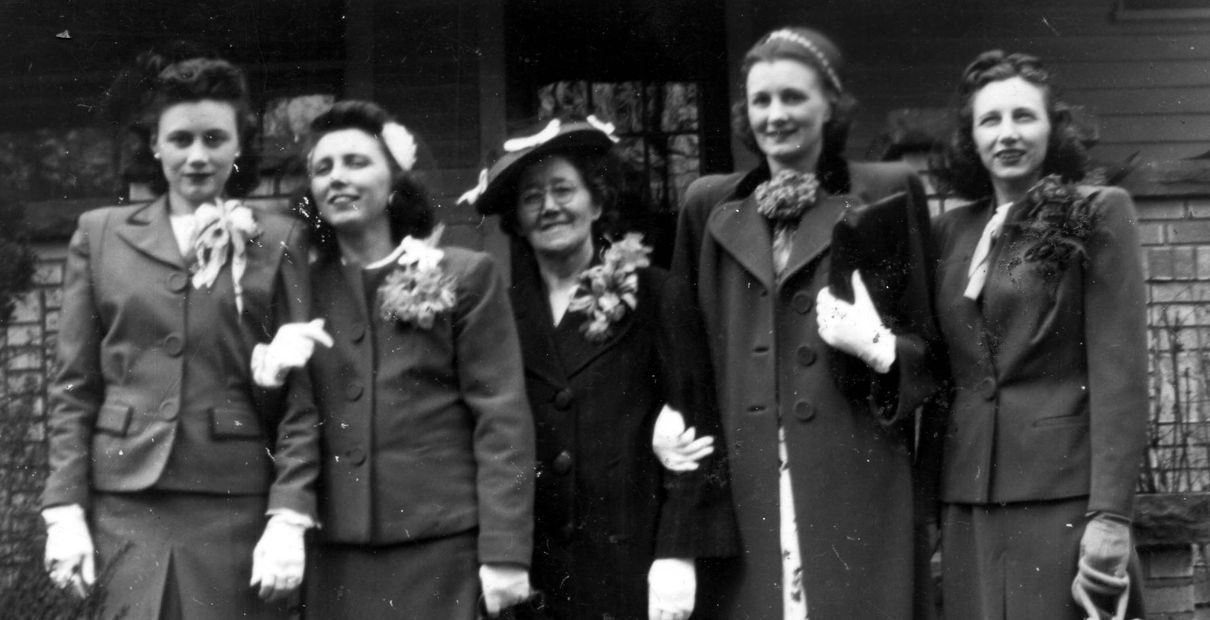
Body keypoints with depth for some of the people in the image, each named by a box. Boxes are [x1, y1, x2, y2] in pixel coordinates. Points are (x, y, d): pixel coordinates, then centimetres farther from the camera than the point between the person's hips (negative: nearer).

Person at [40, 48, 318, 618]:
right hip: (127, 505, 1)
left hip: (238, 503, -1)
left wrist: (289, 517, -7)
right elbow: (73, 387, 10)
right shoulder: (100, 235, 11)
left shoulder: (277, 241, 6)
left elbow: (301, 392, 2)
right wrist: (64, 508, 1)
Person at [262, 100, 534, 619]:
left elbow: (502, 421, -3)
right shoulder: (306, 287, 12)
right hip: (336, 555, 3)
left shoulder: (466, 277, 2)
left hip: (440, 547, -3)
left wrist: (505, 551, -10)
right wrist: (272, 374, -6)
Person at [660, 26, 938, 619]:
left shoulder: (887, 193, 5)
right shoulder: (709, 205, 13)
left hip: (856, 483, -2)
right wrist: (679, 433, 4)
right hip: (740, 487, 2)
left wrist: (878, 348, -11)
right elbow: (687, 356, 16)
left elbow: (929, 343, 7)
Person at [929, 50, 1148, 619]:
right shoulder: (951, 231, 13)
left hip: (1062, 491, -4)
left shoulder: (1097, 214, 0)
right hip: (967, 502, 4)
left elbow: (1120, 374, -6)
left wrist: (1111, 515, -14)